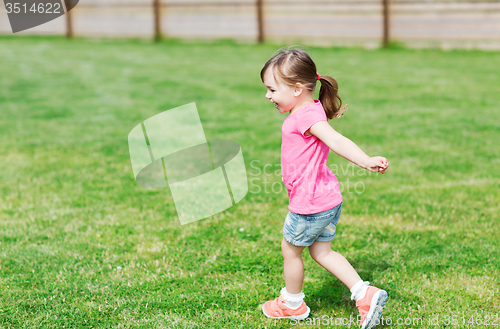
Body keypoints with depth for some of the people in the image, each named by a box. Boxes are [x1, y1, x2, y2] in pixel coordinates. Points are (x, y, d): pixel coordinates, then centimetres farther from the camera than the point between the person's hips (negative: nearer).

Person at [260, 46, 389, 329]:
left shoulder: (306, 117, -23)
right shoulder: (313, 110, 8)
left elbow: (336, 140, -38)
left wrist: (366, 161, -51)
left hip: (310, 205, -10)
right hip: (328, 199, 10)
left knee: (290, 250, 12)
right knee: (321, 252, 18)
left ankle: (292, 303, 33)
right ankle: (365, 294, 9)